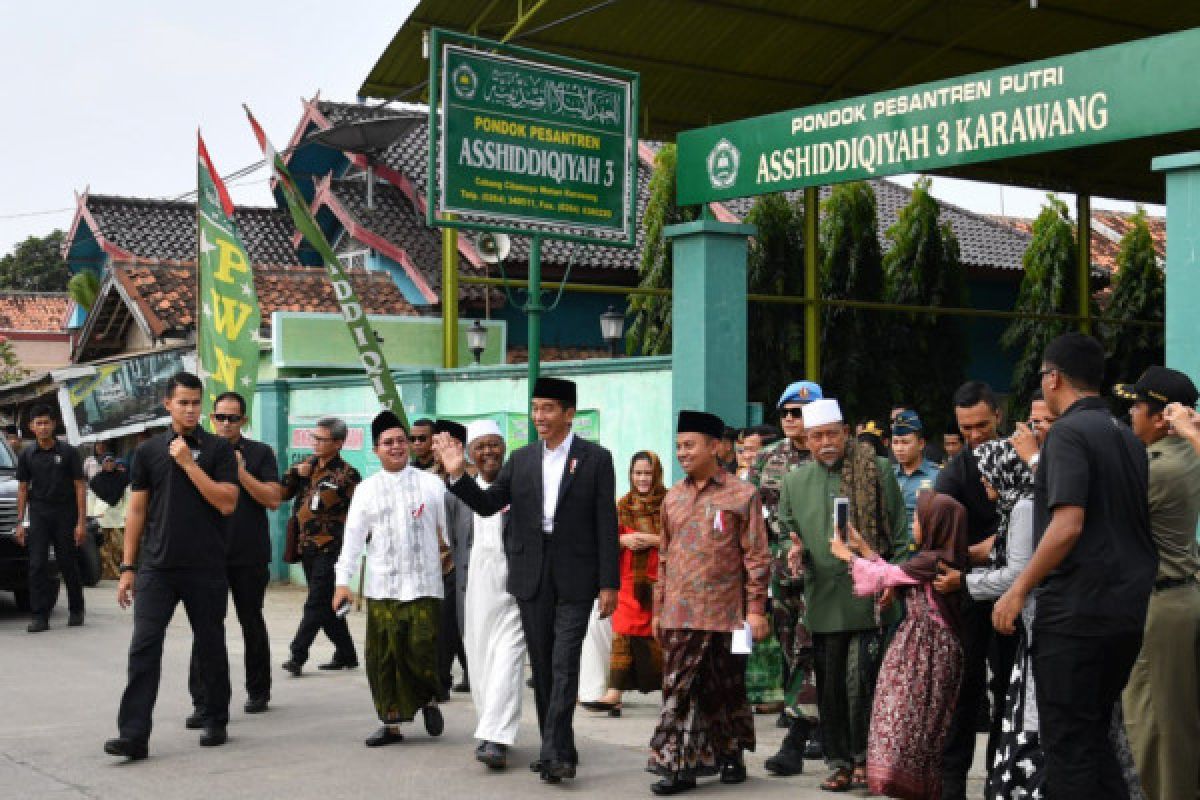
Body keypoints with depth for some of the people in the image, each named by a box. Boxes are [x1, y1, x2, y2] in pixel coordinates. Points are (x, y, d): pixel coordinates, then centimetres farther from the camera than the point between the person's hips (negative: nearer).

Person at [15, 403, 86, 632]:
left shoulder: (68, 452, -2)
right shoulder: (27, 455, 6)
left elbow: (80, 486, -2)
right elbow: (22, 489, 10)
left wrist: (81, 521, -8)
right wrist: (20, 522, 4)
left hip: (65, 514, -2)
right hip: (38, 515, 2)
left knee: (68, 564, 6)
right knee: (37, 565, -4)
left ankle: (76, 611, 21)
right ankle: (40, 616, -2)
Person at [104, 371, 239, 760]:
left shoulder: (218, 449, 1)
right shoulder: (149, 451, 7)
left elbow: (227, 503, -10)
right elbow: (137, 511, 9)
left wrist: (188, 463, -13)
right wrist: (127, 567, 5)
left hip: (206, 568, -1)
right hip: (156, 567, 1)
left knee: (211, 646, 9)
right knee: (144, 647, -7)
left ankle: (215, 722, 24)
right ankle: (133, 735, -7)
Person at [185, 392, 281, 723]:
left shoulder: (259, 453, 2)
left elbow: (273, 499, -7)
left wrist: (240, 472, -14)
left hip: (250, 555, -1)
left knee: (252, 623, 12)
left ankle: (258, 691, 27)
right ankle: (203, 702, -3)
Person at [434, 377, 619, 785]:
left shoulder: (595, 459, -3)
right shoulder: (521, 459, 8)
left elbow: (607, 525, -4)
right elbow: (487, 504, 7)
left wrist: (608, 583, -7)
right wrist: (457, 475, -10)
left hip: (575, 578, -4)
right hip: (532, 577, 4)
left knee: (564, 665, -11)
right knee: (542, 667, 9)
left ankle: (555, 753, -11)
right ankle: (560, 749, 20)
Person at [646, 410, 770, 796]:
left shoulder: (742, 494, -3)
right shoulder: (673, 497, 11)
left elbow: (757, 557, -4)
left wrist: (756, 609, -8)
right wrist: (658, 608, 15)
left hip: (725, 613, -3)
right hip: (680, 614, 4)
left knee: (726, 689, 8)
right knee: (679, 690, 0)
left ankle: (731, 756, 23)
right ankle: (680, 765, 3)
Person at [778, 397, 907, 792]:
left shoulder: (877, 471, 1)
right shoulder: (795, 481, 9)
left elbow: (899, 533, 2)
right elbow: (787, 530, 18)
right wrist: (793, 550, -4)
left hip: (868, 598, -3)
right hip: (823, 601, 3)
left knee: (859, 680, -7)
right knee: (830, 686, 8)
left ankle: (863, 758, 10)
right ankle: (839, 761, 19)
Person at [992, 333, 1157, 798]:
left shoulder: (1068, 432, -11)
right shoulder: (1127, 437, 14)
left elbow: (1068, 525, -21)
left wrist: (1018, 590, -14)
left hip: (1077, 609, -8)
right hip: (1130, 609, 8)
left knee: (1067, 742, -1)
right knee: (1095, 734, 18)